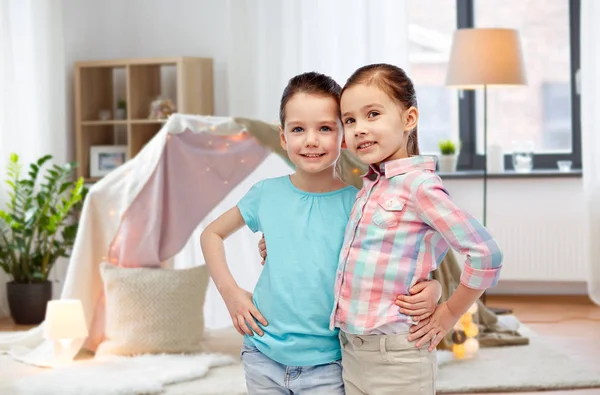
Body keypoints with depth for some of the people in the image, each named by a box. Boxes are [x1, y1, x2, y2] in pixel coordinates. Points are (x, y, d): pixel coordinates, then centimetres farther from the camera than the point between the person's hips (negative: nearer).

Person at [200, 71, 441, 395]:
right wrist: (229, 290, 1)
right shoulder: (267, 194, -3)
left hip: (325, 367, -2)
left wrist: (431, 290, -25)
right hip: (263, 357, 2)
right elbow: (212, 234, 14)